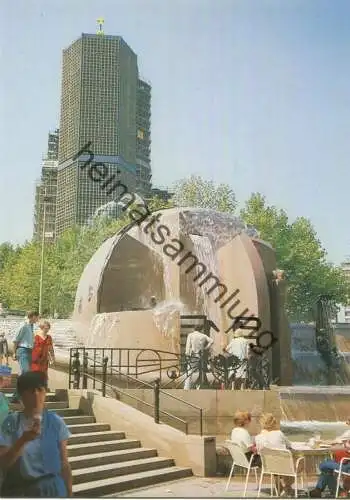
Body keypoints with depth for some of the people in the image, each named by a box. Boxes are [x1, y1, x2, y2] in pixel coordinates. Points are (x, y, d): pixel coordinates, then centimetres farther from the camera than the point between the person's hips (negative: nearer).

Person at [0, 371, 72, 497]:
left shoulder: (56, 422, -6)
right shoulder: (11, 423, -7)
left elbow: (64, 464, -1)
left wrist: (69, 494, 0)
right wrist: (24, 440, -24)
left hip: (51, 488, 0)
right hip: (18, 490, 0)